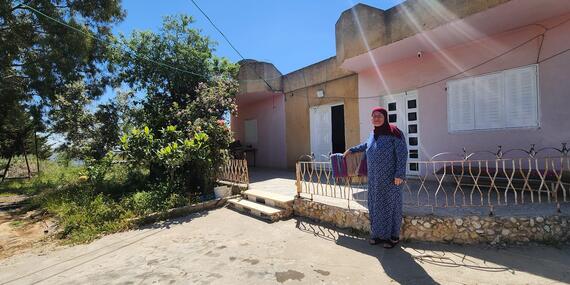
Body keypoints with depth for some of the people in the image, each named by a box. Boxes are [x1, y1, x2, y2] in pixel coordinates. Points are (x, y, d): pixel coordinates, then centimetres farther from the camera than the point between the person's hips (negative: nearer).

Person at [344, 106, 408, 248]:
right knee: (376, 205, 11)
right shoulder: (374, 134, 8)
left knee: (391, 204, 4)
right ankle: (380, 233, 25)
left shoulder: (394, 132, -12)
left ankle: (394, 236, 20)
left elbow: (402, 153, -15)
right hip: (375, 178, 7)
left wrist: (399, 174, -20)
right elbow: (367, 144, 29)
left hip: (390, 177, -6)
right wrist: (352, 149, 32)